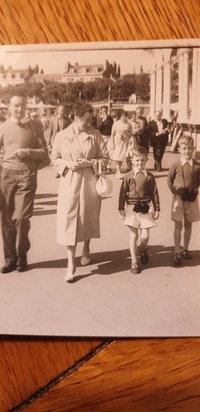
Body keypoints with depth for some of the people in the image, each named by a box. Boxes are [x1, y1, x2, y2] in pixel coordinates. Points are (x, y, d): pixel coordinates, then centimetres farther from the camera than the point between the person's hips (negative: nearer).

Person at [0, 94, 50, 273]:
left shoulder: (35, 126, 4)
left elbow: (44, 152, 3)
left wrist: (28, 152, -13)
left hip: (27, 175, -2)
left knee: (21, 218, -8)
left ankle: (22, 255, 14)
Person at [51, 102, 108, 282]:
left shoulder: (95, 134, -1)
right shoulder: (62, 136, -1)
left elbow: (105, 157, 3)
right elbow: (55, 158, 6)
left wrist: (89, 163, -13)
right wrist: (67, 163, -13)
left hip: (89, 180, 1)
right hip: (69, 181, -1)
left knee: (88, 217, 13)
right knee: (69, 219, -6)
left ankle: (86, 250, 40)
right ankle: (71, 264, 0)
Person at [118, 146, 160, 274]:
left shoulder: (149, 176, -1)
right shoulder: (128, 176, -3)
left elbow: (155, 193, 3)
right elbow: (123, 193, 0)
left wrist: (156, 209, 3)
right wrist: (121, 209, -1)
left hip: (146, 208, 1)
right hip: (132, 208, 0)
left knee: (145, 235, -1)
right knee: (134, 235, 5)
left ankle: (143, 249, 35)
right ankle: (134, 262, 15)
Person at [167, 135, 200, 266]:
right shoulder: (176, 165, -9)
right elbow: (169, 180, 2)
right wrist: (175, 191, -4)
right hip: (178, 198, -2)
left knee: (188, 225, 13)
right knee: (178, 226, 2)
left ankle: (185, 249, 29)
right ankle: (177, 253, 9)